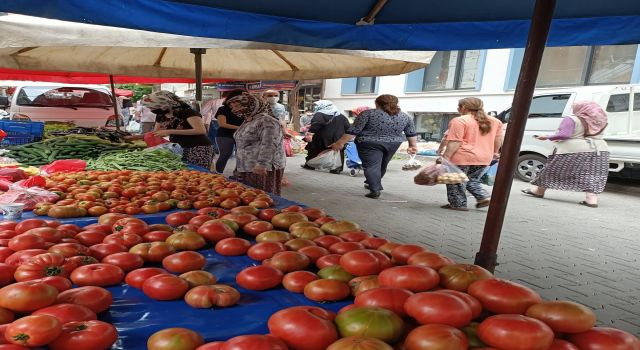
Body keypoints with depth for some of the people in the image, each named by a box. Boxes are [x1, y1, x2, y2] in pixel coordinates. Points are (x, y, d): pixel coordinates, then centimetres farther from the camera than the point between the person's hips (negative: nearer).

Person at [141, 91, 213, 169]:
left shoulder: (187, 112, -15)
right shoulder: (161, 116, 9)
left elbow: (201, 130, -27)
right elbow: (155, 133, 22)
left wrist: (170, 131, -26)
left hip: (197, 149, -7)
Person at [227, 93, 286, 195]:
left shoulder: (266, 121, -14)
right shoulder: (247, 122, 18)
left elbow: (269, 145, -24)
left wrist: (261, 164, -31)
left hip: (263, 169, -10)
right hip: (246, 169, 10)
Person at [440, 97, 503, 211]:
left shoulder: (459, 121, -11)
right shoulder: (494, 121, 13)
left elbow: (455, 142, -17)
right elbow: (498, 139, 17)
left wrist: (445, 157, -17)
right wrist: (494, 152, 30)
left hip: (462, 157, -7)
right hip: (484, 158, 7)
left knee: (456, 181, 6)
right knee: (472, 180, 23)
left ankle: (458, 204, 10)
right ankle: (484, 197, 8)